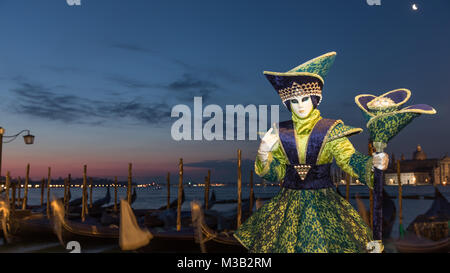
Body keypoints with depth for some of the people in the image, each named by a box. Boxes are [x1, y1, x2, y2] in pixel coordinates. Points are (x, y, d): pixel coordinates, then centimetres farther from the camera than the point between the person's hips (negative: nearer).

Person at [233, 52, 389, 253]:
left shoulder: (330, 131, -4)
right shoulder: (281, 132, 4)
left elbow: (349, 159, -13)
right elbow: (275, 173, 5)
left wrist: (373, 162, -33)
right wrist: (264, 155, -15)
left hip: (323, 202, -2)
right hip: (288, 204, 2)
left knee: (324, 244, -5)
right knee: (282, 243, 5)